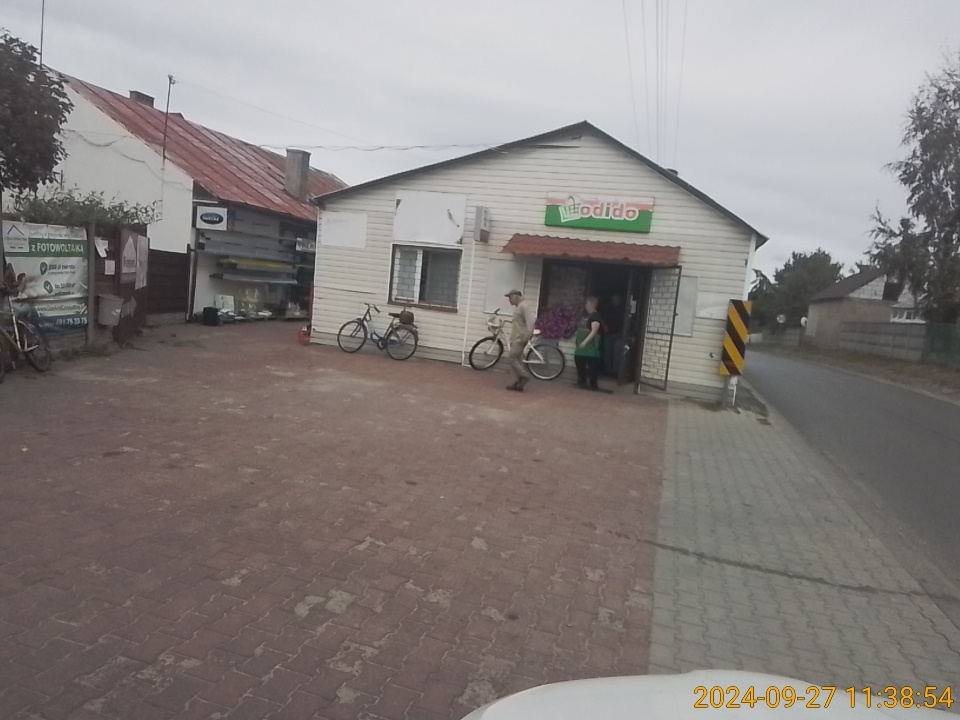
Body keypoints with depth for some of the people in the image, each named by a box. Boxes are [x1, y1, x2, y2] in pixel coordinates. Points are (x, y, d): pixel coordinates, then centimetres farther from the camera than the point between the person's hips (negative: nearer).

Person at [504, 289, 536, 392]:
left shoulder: (524, 306, -13)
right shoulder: (518, 307, 18)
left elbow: (531, 321, -23)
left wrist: (526, 336, -27)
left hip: (520, 339, -10)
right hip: (516, 339, 10)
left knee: (511, 358, -13)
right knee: (517, 360, 8)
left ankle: (524, 376, -5)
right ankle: (519, 382, 9)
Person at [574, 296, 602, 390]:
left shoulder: (595, 316, -13)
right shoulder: (585, 315, 15)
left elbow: (594, 331, -22)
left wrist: (585, 341, -30)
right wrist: (577, 339, 19)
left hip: (590, 345, -10)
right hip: (581, 345, 10)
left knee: (592, 365, -5)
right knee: (579, 362, 13)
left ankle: (593, 385, 1)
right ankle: (582, 382, 24)